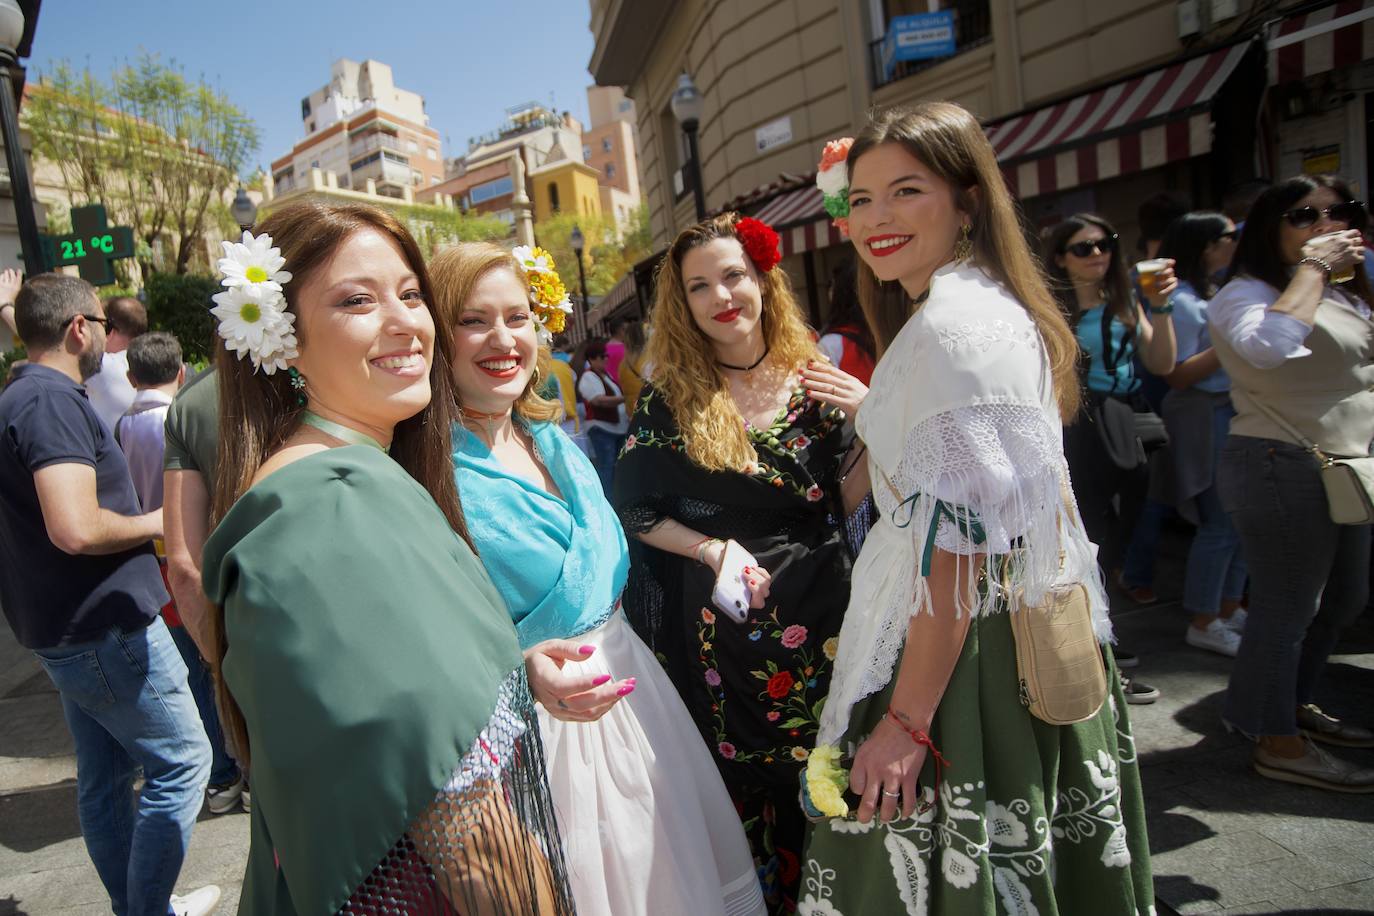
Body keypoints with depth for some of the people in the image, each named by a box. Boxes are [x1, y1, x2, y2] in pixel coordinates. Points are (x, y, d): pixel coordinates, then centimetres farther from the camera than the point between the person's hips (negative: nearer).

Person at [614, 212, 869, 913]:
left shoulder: (815, 381, 0)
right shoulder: (668, 399, -3)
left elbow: (844, 501, 1)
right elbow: (637, 512, -2)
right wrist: (713, 550, -14)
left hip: (816, 608, 1)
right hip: (719, 617, -1)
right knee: (740, 781, 11)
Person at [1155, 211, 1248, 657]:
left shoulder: (1216, 293, 16)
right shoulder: (1181, 301, -14)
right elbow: (1177, 375, -19)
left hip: (1233, 411, 10)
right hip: (1205, 416, -10)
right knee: (1221, 521, -6)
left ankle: (1228, 609, 27)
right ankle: (1203, 623, 6)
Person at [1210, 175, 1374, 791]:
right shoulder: (1246, 295, -11)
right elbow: (1270, 345, -32)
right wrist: (1312, 268, -22)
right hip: (1282, 468, -10)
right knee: (1289, 607, -4)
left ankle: (1296, 704, 38)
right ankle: (1279, 745, 10)